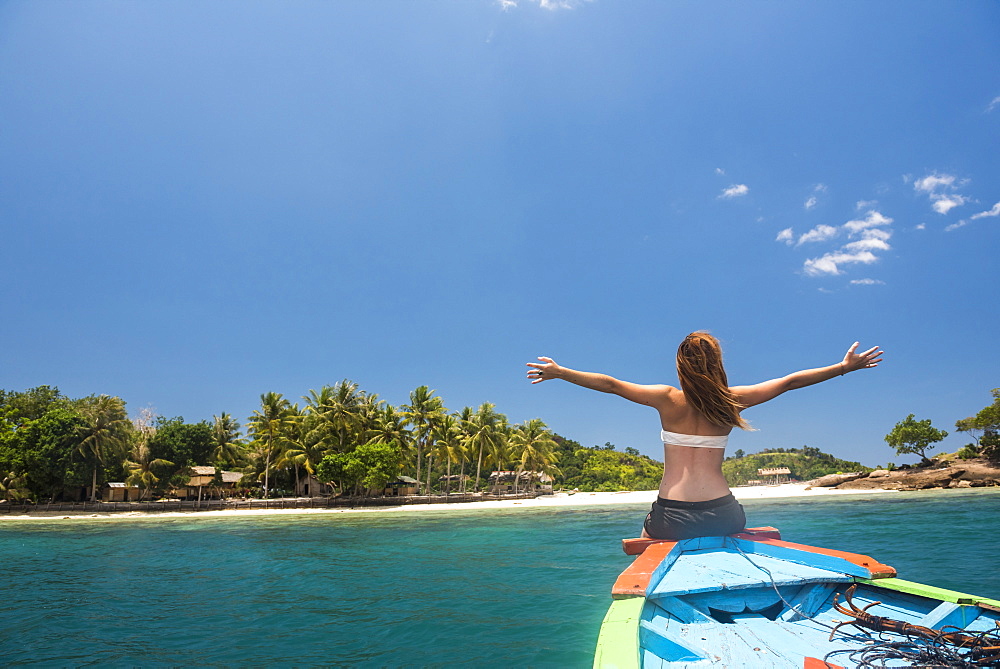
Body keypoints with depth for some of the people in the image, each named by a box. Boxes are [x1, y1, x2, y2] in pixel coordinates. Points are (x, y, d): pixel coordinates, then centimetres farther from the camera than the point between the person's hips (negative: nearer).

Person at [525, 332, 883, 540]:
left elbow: (610, 384, -3)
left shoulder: (669, 400, -5)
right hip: (723, 515, 2)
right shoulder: (730, 400, -1)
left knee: (647, 537, 28)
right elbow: (789, 382, 6)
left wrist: (559, 371, 5)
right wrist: (845, 367, 17)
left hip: (672, 518, -2)